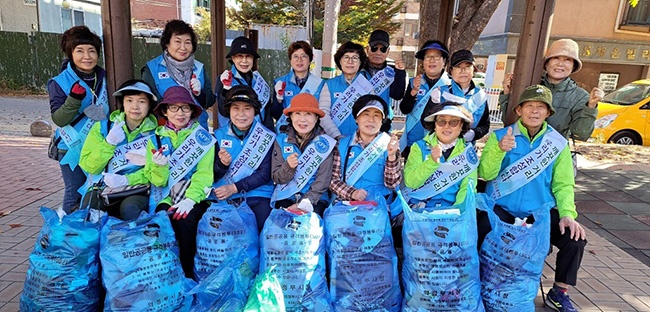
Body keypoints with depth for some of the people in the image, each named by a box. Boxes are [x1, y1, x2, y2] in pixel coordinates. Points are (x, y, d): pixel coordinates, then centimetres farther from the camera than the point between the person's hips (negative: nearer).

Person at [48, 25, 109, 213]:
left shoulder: (104, 78, 5)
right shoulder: (60, 82, -6)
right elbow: (58, 119, -13)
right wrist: (74, 99, -29)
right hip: (72, 149, -3)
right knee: (75, 195, 2)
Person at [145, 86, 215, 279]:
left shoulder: (203, 137, 5)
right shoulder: (156, 138, 11)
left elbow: (204, 174, -7)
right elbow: (156, 180, 7)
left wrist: (189, 200, -22)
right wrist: (159, 167, -17)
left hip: (195, 196, -2)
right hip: (167, 197, 2)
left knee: (186, 220, -30)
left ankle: (189, 273, -9)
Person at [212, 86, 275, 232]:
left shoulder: (267, 137, 3)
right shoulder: (219, 135, 9)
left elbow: (265, 174, -3)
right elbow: (213, 175, 9)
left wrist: (235, 188, -13)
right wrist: (222, 164, -14)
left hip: (258, 197, -1)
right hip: (223, 197, 1)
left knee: (263, 229, -21)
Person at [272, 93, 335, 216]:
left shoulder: (324, 143, -2)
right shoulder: (281, 140, 3)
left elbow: (323, 180, -6)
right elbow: (276, 178, 1)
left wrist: (305, 203, -17)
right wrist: (288, 166, -20)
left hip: (316, 198, 0)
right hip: (285, 197, 1)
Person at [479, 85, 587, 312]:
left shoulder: (559, 143, 5)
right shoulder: (499, 136, -1)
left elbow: (563, 184, 4)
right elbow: (486, 174, -11)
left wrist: (567, 213, -13)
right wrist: (499, 149, -28)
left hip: (541, 211, 3)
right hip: (501, 208, -2)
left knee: (575, 240, -16)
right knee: (482, 237, -28)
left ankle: (558, 293, 11)